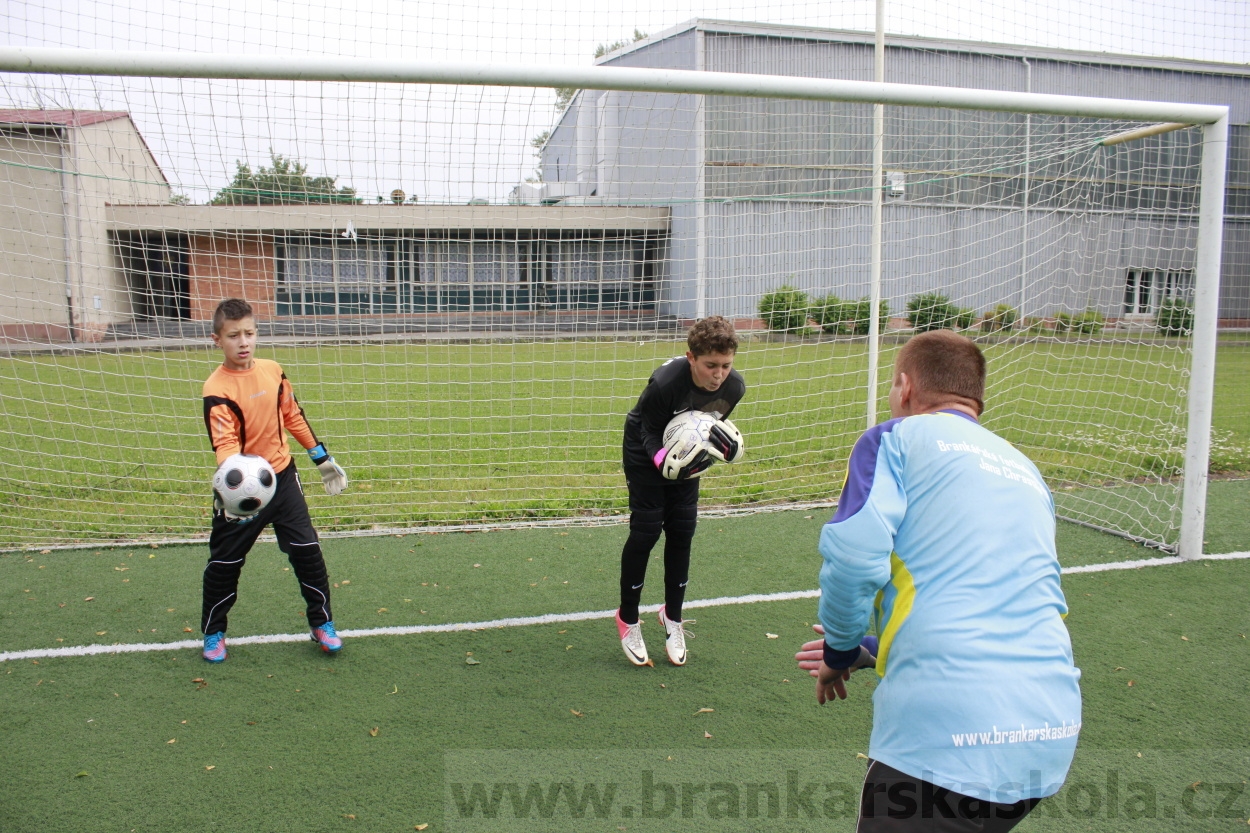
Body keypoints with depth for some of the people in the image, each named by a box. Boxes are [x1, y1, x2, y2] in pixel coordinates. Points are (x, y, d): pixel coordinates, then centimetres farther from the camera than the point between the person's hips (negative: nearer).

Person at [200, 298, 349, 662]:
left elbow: (293, 416, 11)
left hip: (282, 477, 4)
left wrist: (323, 458, 15)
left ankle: (322, 622, 21)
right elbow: (225, 443, -28)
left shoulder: (273, 371, -2)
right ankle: (213, 633, 30)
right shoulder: (217, 389, -17)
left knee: (307, 550, 4)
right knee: (224, 563, 8)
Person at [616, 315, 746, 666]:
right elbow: (649, 434, -23)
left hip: (687, 454, 5)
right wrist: (666, 461, -42)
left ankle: (672, 616, 23)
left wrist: (726, 443, -25)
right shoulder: (664, 383, -38)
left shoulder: (734, 386, -23)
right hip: (646, 452, -5)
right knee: (646, 530, -5)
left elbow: (716, 422, -3)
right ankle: (628, 618, 14)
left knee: (682, 532, 5)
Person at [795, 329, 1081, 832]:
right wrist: (874, 652, 33)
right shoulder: (1025, 470, 22)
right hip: (1053, 734, 7)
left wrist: (840, 653, 5)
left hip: (948, 736, -7)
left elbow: (852, 553, -14)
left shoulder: (897, 437, 2)